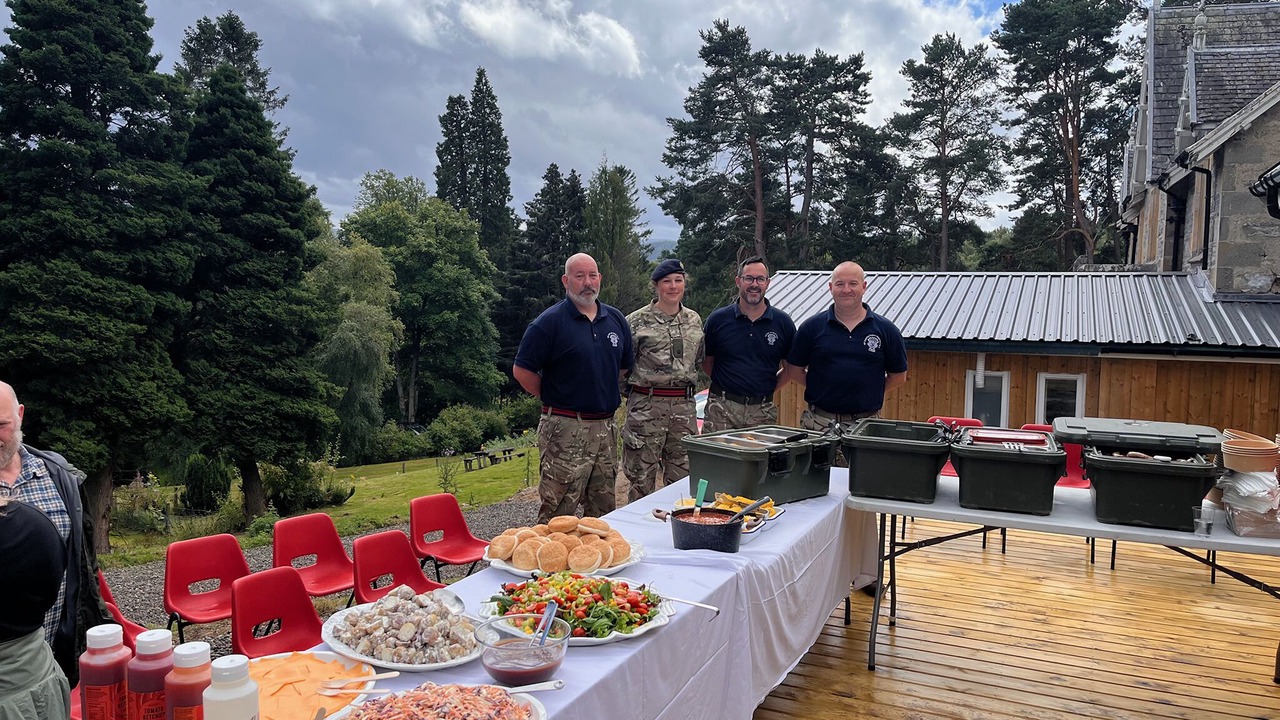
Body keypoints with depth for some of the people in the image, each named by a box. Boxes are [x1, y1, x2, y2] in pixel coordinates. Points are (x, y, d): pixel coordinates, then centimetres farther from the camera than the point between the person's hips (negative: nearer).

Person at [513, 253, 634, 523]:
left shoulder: (616, 319, 10)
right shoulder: (549, 322, -8)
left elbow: (625, 365, 22)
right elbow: (522, 371, -8)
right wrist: (553, 397, 0)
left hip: (606, 427, 6)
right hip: (565, 429, -6)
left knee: (604, 511, 15)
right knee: (558, 515, -2)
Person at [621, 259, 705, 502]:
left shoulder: (694, 320, 10)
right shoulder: (637, 321, -4)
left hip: (684, 406, 4)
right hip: (646, 406, -4)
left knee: (682, 478, 9)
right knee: (641, 479, 3)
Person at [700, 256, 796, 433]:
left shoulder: (783, 322, 4)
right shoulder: (718, 319, 2)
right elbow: (706, 361, 11)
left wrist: (768, 386, 4)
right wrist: (729, 384, 5)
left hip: (763, 412, 1)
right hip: (722, 408, -1)